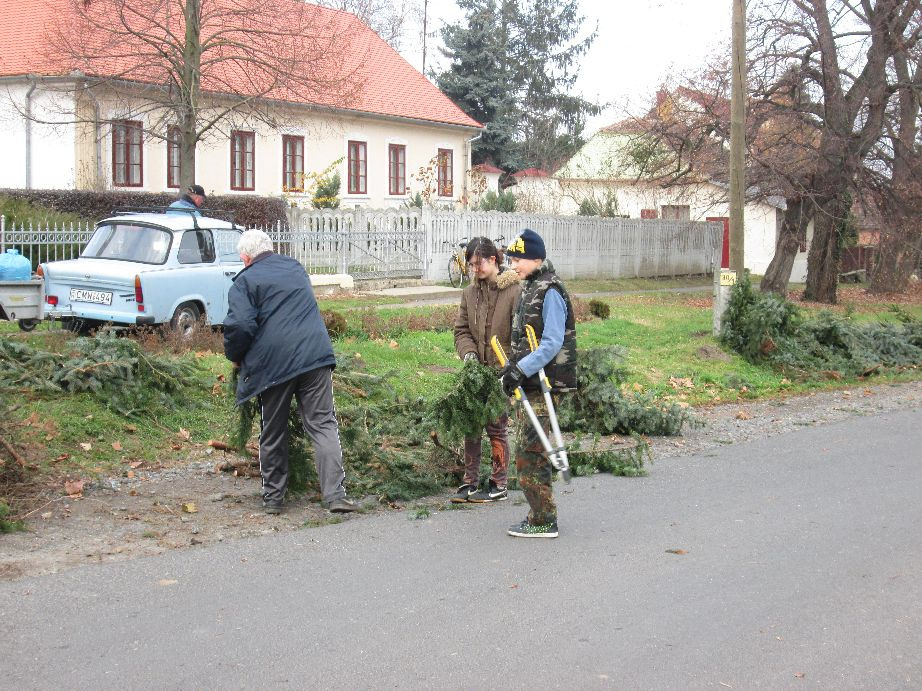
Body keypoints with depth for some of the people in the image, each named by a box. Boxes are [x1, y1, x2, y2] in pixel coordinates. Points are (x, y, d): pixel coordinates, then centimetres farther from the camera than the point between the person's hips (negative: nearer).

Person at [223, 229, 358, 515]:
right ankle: (335, 494, -11)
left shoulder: (245, 281, 1)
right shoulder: (295, 268, 20)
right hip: (314, 357, 3)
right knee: (323, 425, 1)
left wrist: (235, 357, 8)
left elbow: (241, 326, -11)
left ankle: (273, 498, 19)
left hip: (272, 364, -3)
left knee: (272, 434, 10)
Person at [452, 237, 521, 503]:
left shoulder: (515, 292, -10)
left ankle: (498, 485, 14)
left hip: (503, 373, -5)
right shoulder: (470, 293, 8)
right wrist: (468, 352, -7)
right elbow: (461, 329, 11)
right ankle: (470, 483, 17)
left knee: (497, 428, 2)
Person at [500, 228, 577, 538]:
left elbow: (552, 343, -22)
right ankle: (540, 514, 24)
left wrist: (521, 370, -23)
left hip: (544, 384, -10)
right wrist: (511, 368, 13)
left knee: (529, 452, -8)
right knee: (533, 450, 15)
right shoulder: (529, 288, 15)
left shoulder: (550, 291, -15)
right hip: (531, 383, 10)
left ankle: (543, 522, -1)